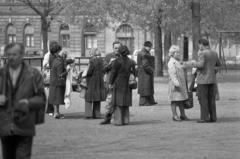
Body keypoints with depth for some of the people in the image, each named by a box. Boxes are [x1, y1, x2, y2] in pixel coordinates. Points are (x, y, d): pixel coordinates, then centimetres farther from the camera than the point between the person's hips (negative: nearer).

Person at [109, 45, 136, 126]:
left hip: (118, 83, -5)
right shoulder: (130, 62, 4)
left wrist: (110, 83, -3)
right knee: (125, 103, 12)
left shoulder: (117, 61, -10)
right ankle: (126, 120, 12)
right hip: (127, 84, 5)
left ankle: (118, 121, -5)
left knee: (118, 102, -1)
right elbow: (134, 72, 8)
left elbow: (113, 72, -9)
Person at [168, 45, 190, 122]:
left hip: (182, 84, 9)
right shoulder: (171, 62, -11)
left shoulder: (178, 62, 20)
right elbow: (172, 74, -20)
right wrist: (176, 83, -29)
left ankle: (183, 115, 15)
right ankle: (175, 116, -2)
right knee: (175, 100, -5)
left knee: (182, 100, 10)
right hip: (175, 84, -9)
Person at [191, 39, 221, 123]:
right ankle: (213, 117, 7)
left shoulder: (203, 53, -13)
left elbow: (200, 65, -23)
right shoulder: (214, 53, 10)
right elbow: (219, 64, 24)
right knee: (211, 99, 8)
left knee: (203, 99, -4)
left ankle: (205, 117, -7)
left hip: (203, 79, -7)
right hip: (212, 79, 7)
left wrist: (194, 63, -3)